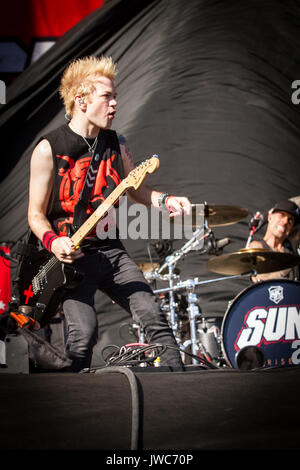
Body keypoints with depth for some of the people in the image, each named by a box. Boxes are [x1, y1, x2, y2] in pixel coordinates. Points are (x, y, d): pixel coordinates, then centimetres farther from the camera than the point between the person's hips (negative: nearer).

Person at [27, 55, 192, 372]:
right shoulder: (49, 149, -9)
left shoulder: (116, 144, 7)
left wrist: (165, 201, -1)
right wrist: (52, 242, -25)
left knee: (153, 317, -7)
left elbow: (135, 190, 20)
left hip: (111, 250, 5)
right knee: (83, 331, -23)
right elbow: (36, 214, -5)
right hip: (71, 255, -5)